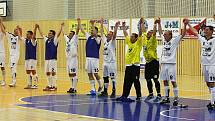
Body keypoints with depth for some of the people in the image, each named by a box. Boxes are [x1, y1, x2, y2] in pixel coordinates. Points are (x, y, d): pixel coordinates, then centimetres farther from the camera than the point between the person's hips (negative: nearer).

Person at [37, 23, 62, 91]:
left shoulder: (54, 40, -6)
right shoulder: (46, 40, 13)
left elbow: (58, 34, -19)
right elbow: (42, 34, 23)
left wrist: (61, 27, -29)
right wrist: (38, 28, 23)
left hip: (53, 59, -7)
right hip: (47, 59, 7)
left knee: (53, 73, -4)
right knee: (47, 73, 10)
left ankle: (54, 86, 0)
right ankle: (49, 86, 18)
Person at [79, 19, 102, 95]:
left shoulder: (98, 39, -7)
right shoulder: (89, 37, 11)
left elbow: (95, 34, -27)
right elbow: (82, 30, 14)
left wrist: (92, 25, -33)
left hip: (95, 58, -6)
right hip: (88, 58, 6)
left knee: (95, 74, -4)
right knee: (90, 74, 5)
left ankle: (100, 86, 20)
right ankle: (93, 89, 8)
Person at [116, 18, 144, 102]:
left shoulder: (138, 43, -3)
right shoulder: (129, 42, 14)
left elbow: (140, 34, -13)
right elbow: (125, 34, 23)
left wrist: (141, 24, -18)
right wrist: (123, 27, 24)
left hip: (135, 65, -7)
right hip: (128, 65, 7)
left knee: (136, 82, -2)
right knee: (127, 82, 7)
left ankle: (138, 96, 5)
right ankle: (124, 96, 9)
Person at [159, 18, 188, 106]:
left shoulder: (174, 41, -4)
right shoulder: (164, 40, 12)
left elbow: (182, 34, -12)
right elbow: (160, 32, 27)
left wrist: (185, 25, -21)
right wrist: (159, 24, 28)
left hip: (171, 64, -6)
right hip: (163, 63, 6)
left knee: (173, 81, -5)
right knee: (165, 81, 9)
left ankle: (176, 98, 0)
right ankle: (166, 97, 16)